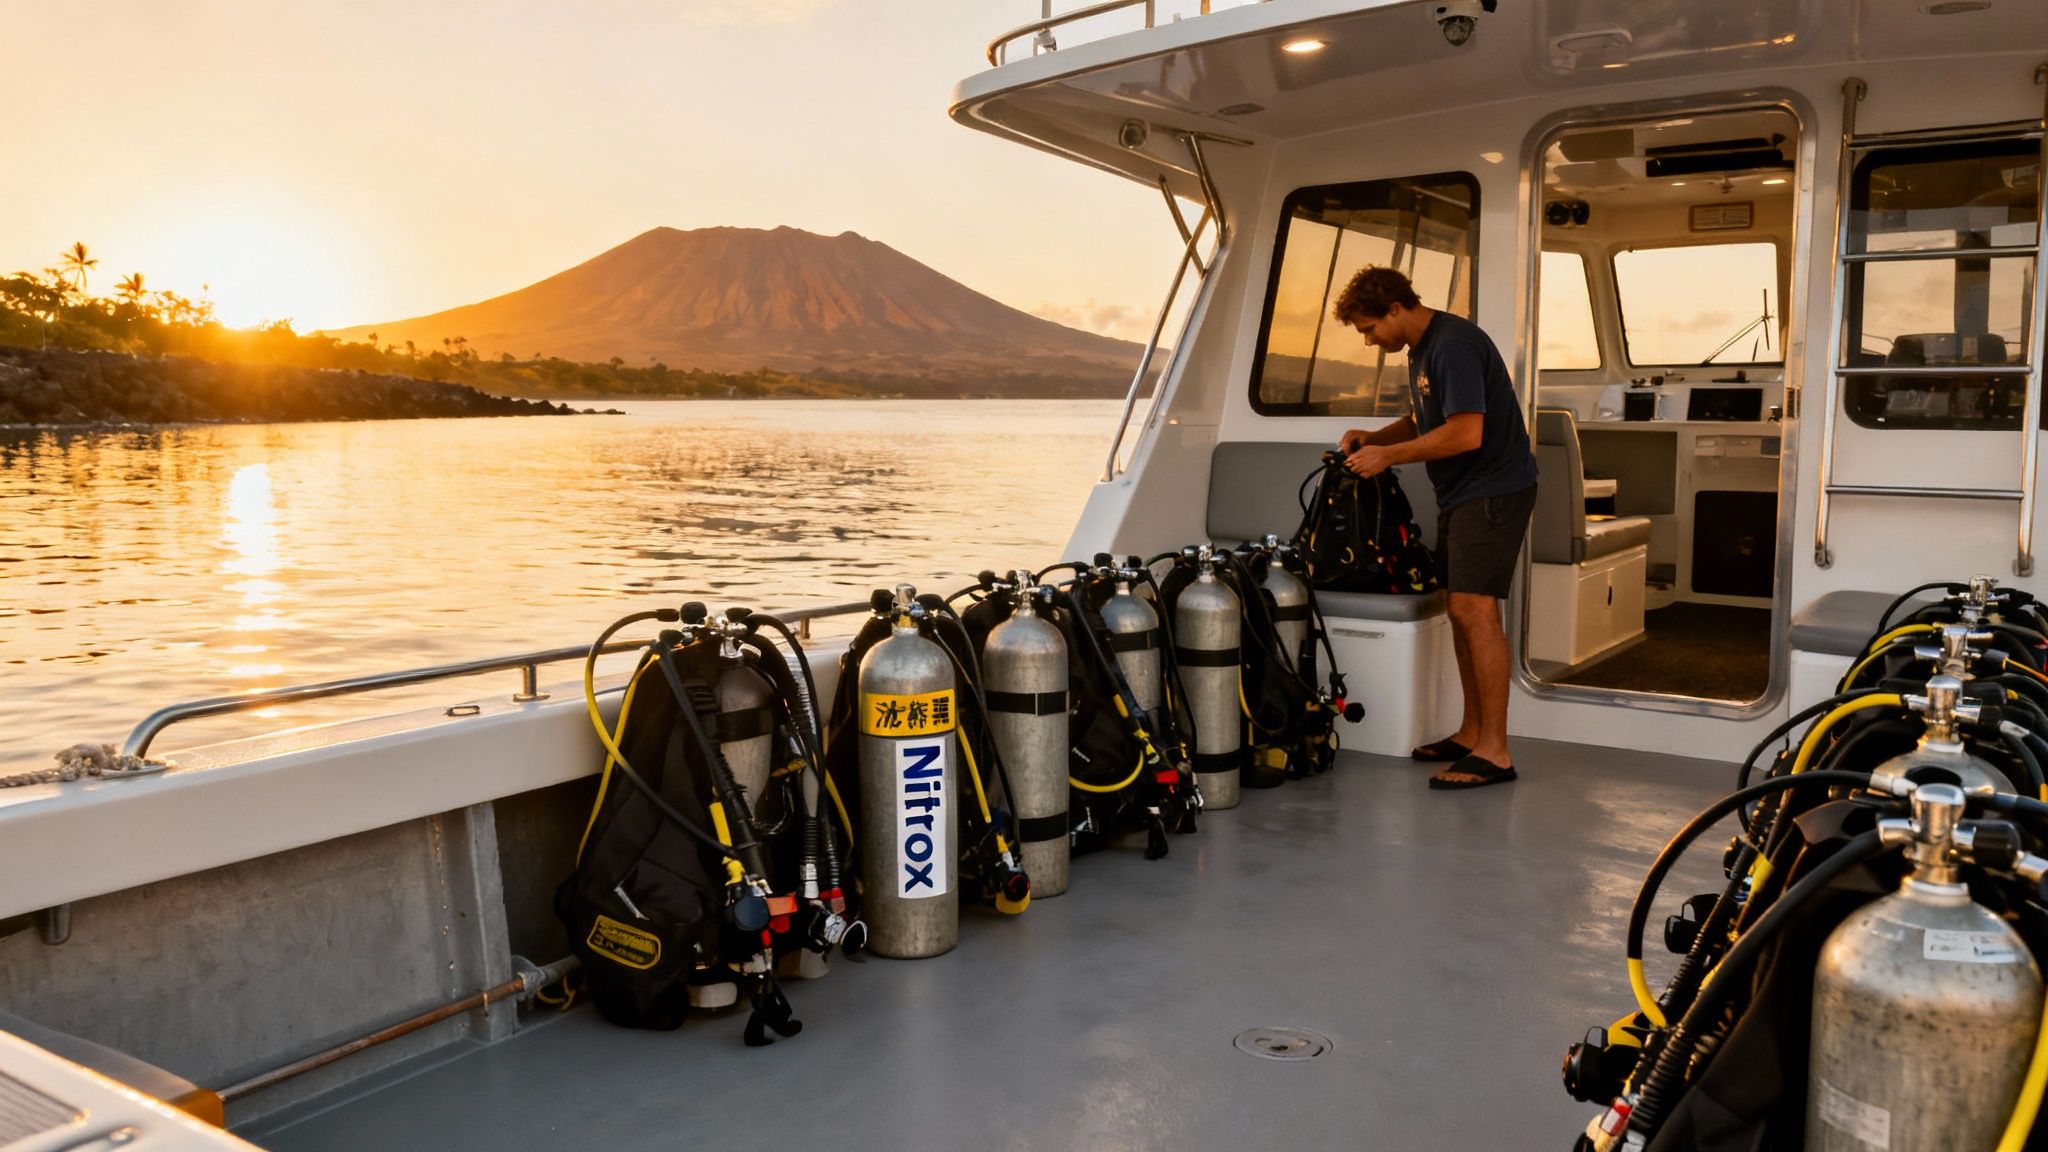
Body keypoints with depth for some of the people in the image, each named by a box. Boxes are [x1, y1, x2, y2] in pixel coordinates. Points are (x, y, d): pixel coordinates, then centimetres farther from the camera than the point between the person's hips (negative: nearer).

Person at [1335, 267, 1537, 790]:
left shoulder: (1453, 346, -19)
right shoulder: (1421, 349, 15)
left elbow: (1466, 432, -27)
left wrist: (1388, 455, -19)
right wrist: (1374, 437, 8)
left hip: (1494, 489, -11)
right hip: (1461, 493, 11)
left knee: (1475, 610, -15)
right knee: (1461, 610, 11)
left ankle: (1494, 752, -12)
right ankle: (1472, 733, 20)